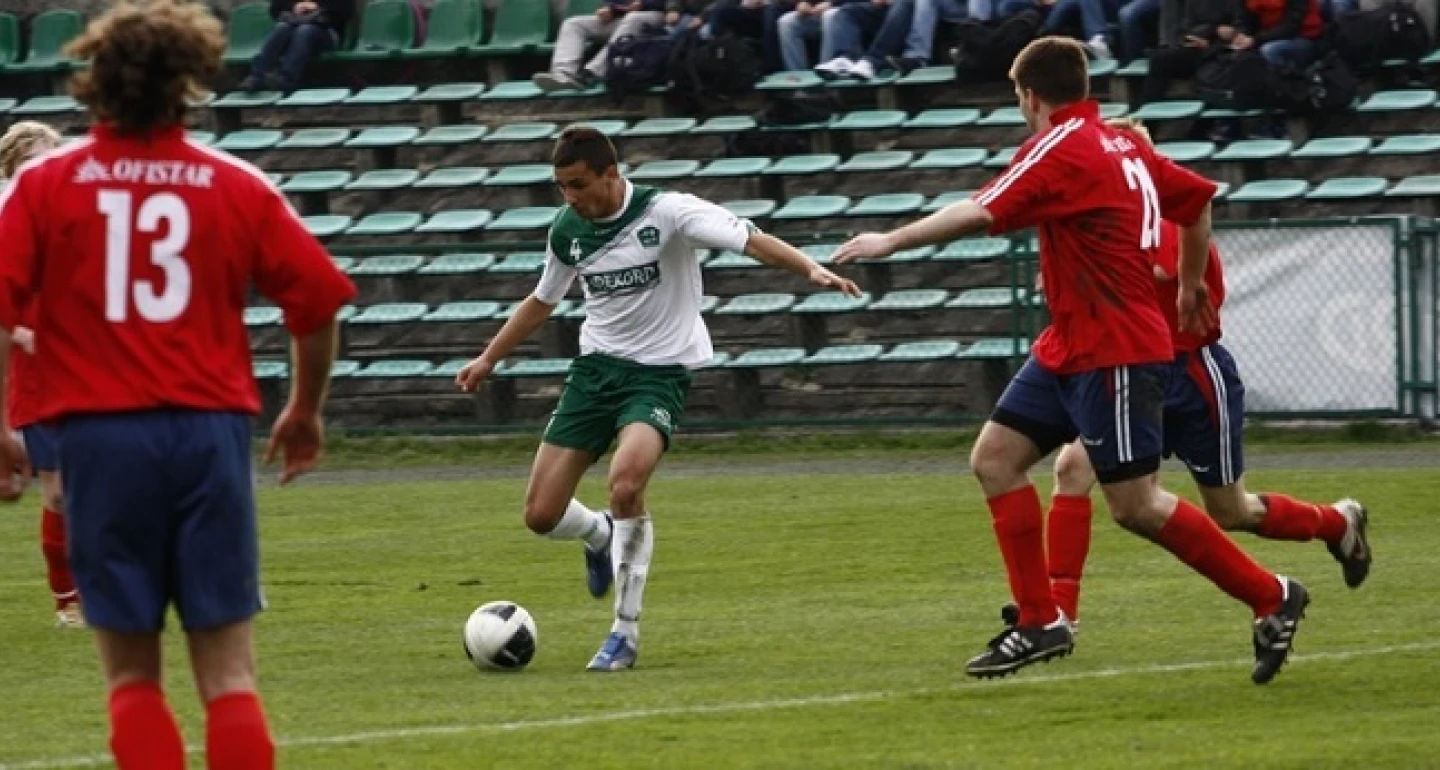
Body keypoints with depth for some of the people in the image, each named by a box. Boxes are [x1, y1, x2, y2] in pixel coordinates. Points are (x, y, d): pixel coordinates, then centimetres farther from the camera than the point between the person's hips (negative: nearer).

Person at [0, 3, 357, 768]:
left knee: (131, 671, 8)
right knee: (227, 670, 2)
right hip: (210, 431, 0)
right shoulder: (236, 186, 5)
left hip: (99, 434, 0)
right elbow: (320, 299, 5)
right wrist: (305, 411, 20)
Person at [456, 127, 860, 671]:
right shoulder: (568, 231, 4)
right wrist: (488, 360, 29)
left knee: (626, 483, -33)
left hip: (659, 372, -6)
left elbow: (747, 238, -27)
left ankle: (625, 633, -17)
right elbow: (542, 300, 23)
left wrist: (810, 269, -44)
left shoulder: (666, 213, -15)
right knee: (541, 515, -2)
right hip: (595, 366, 6)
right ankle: (602, 538, 37)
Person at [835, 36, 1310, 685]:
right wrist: (1189, 289, 33)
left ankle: (1271, 598, 3)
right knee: (994, 458, 6)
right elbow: (1197, 201, 22)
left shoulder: (1061, 147, -14)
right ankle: (1041, 623, 5)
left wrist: (892, 241, -19)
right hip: (1069, 348, 10)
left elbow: (980, 215, -25)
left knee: (1134, 504, -7)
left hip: (1114, 353, -10)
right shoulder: (1121, 147, 13)